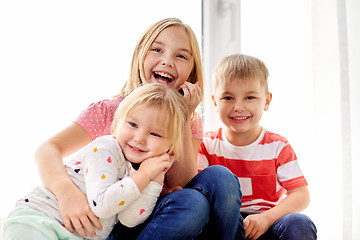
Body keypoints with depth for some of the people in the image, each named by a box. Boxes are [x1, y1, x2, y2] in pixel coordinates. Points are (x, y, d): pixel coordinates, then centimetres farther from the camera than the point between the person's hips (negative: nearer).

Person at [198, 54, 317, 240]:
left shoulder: (278, 146, 0)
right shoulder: (207, 145, 3)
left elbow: (301, 195, -5)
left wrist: (266, 218, -21)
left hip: (265, 224, 0)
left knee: (299, 224, -29)